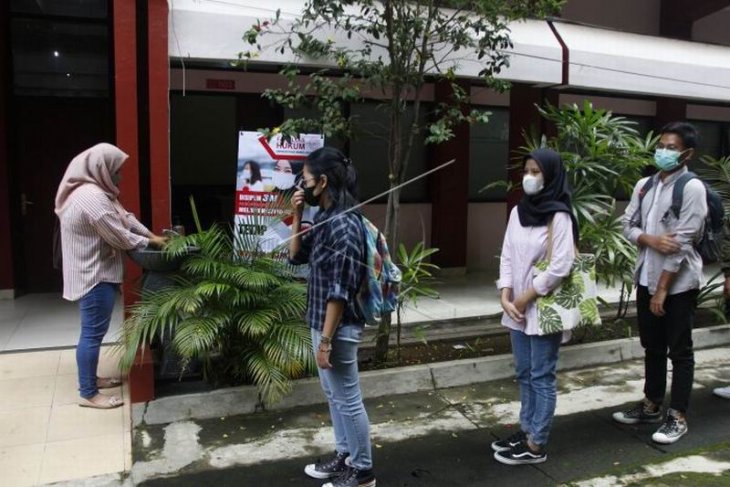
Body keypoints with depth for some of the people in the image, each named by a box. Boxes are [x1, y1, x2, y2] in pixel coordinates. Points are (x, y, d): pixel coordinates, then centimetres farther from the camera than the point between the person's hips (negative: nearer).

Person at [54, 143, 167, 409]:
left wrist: (151, 234, 5)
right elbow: (120, 237, -21)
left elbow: (125, 218, 15)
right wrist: (149, 242, -6)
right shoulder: (92, 197, -24)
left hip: (94, 272, 11)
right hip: (93, 275, -11)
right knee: (93, 332, -2)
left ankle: (89, 378, 32)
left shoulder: (93, 191, 11)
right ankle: (88, 394, 8)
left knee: (93, 331, 19)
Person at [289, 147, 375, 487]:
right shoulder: (324, 218, 7)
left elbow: (340, 291, -23)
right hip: (321, 322, 10)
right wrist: (297, 216, 5)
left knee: (348, 400, 5)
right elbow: (296, 257, 17)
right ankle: (345, 456, 38)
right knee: (334, 396, 21)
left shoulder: (344, 225, -22)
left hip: (338, 327, -10)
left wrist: (326, 340, -21)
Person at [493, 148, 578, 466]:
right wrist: (506, 296, -4)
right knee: (524, 374, 16)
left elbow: (561, 266, -19)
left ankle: (536, 445, 14)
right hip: (518, 308, 7)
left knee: (542, 376, 4)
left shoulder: (558, 216, -14)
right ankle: (527, 430, 31)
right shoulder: (518, 211, 6)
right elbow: (507, 257, 7)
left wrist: (527, 297, -14)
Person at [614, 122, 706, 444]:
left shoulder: (692, 188, -12)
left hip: (678, 284, -6)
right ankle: (651, 405, 31)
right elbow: (628, 225, 6)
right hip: (646, 279, 6)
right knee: (652, 347, 17)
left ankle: (677, 417, 17)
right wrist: (651, 239, -17)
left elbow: (682, 242, -17)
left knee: (680, 351, 5)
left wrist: (662, 289, -17)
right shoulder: (644, 185, 8)